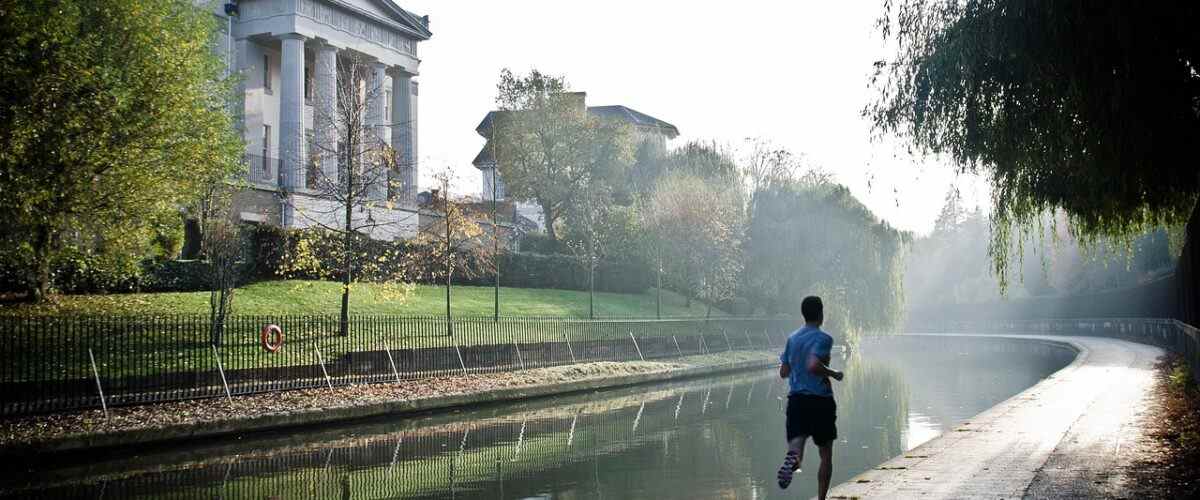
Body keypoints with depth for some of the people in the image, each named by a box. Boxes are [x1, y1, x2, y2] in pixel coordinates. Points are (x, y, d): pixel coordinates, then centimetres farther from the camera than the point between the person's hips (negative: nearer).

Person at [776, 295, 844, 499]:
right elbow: (813, 366, -25)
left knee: (796, 448, -6)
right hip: (820, 400, -4)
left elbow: (784, 372, 13)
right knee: (826, 455, 12)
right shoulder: (823, 338, -10)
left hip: (796, 400, 4)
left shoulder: (792, 338, 10)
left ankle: (792, 459, -41)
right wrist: (833, 373, -9)